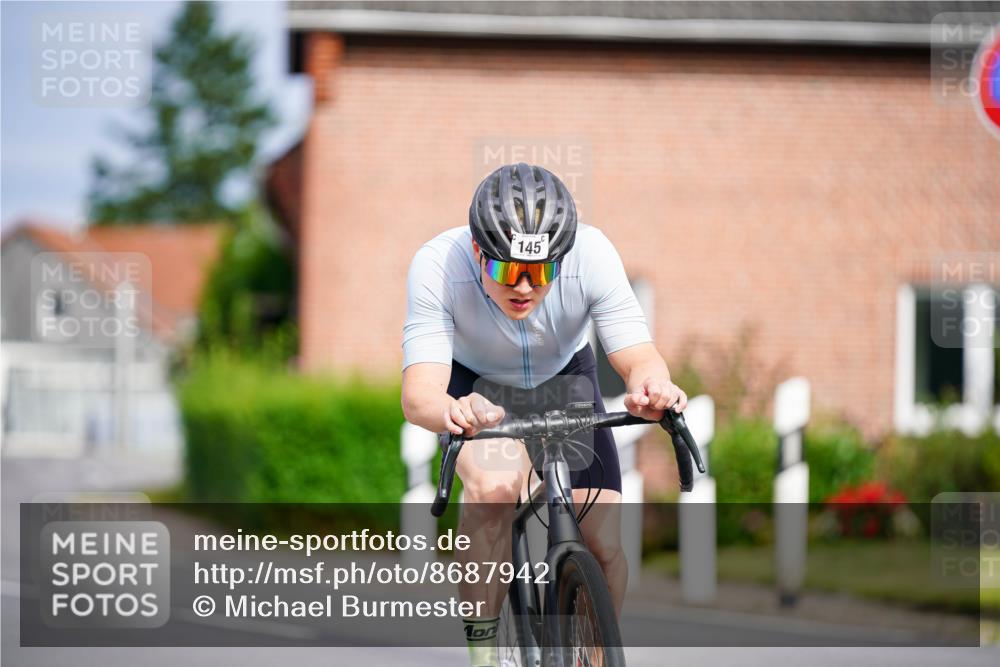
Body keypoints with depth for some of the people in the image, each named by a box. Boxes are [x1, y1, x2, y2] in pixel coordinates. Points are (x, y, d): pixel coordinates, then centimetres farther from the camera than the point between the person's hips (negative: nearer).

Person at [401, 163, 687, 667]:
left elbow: (638, 356, -37)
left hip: (564, 379, 2)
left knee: (603, 549, -12)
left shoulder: (590, 253, -33)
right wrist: (450, 412, -67)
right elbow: (419, 391, -44)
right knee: (494, 489, -33)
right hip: (476, 385, -2)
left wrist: (651, 386, -61)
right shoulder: (438, 266, -36)